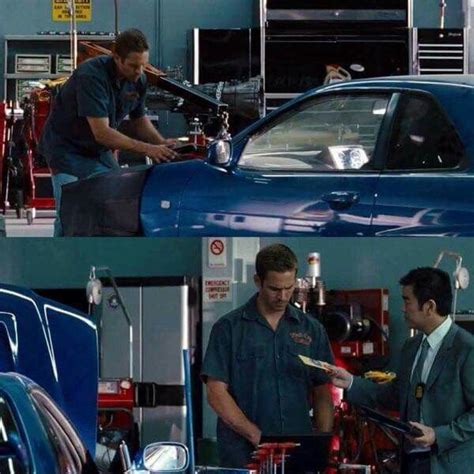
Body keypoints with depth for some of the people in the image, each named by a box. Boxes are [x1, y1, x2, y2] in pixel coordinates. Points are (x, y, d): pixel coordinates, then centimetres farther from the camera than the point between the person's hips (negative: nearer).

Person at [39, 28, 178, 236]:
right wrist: (147, 149, -36)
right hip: (67, 147, -7)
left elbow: (139, 120, 10)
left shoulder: (138, 80, -6)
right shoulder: (92, 76, -29)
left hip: (99, 151, 7)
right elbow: (101, 133, -33)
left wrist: (162, 144, -11)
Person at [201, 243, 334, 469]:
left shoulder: (311, 330, 9)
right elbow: (216, 393, -6)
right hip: (243, 455, -3)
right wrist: (258, 437, -15)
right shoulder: (229, 328, 0)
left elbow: (322, 395, 10)